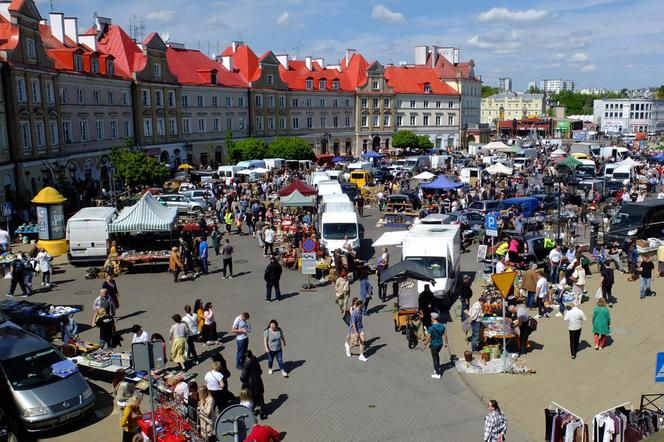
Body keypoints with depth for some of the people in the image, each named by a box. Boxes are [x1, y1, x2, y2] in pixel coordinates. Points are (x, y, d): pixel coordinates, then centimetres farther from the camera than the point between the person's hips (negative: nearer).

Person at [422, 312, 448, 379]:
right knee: (437, 355, 31)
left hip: (434, 345, -6)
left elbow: (428, 338, -18)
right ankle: (437, 368, 43)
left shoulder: (431, 328, -25)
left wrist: (425, 344, 0)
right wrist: (445, 343, 18)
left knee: (435, 359, 9)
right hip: (440, 344, 6)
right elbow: (445, 335, 3)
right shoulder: (442, 326, -8)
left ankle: (438, 374, 17)